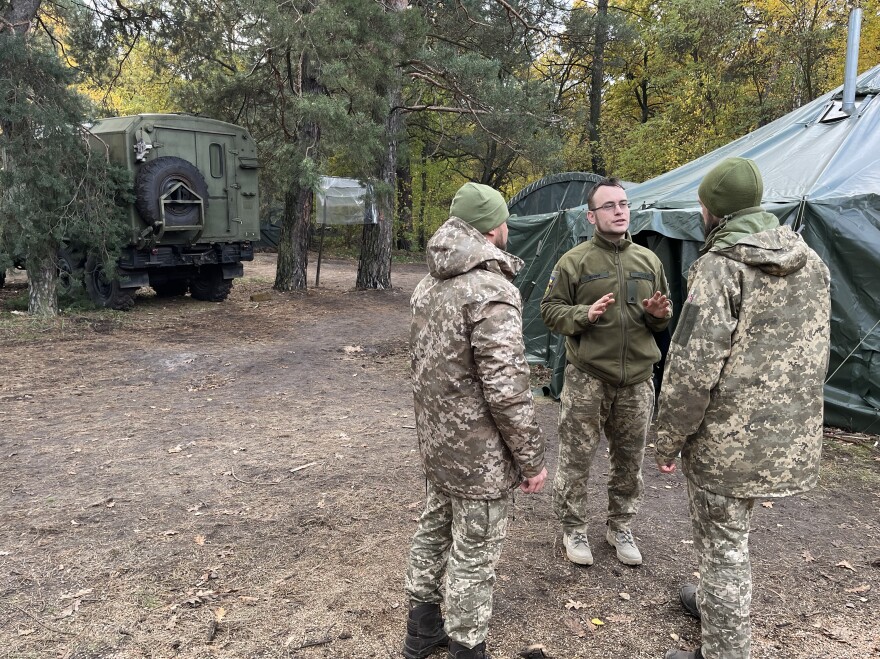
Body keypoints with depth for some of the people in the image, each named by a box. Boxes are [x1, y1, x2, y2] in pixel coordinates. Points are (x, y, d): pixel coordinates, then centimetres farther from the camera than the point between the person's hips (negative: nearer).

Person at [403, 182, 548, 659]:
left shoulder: (430, 283, 5)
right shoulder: (493, 291, -22)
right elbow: (507, 389, -24)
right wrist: (532, 459, -14)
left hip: (435, 441, 9)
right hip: (479, 452, -9)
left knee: (434, 529, 23)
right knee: (474, 556, 7)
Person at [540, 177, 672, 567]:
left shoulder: (648, 260, 9)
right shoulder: (574, 261, -4)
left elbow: (664, 317, 17)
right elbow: (550, 310, -4)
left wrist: (659, 313, -7)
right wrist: (585, 314, -21)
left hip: (637, 379, 4)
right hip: (587, 378, -4)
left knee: (629, 461, 15)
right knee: (576, 459, 4)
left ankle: (620, 527, 34)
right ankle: (573, 529, 25)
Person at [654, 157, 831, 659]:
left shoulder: (720, 266, -18)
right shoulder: (811, 263, 6)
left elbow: (693, 369, -21)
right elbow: (814, 354, 14)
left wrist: (669, 440, -10)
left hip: (728, 441, -8)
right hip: (791, 438, 8)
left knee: (724, 546, 7)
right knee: (733, 532, 27)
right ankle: (715, 602, 48)